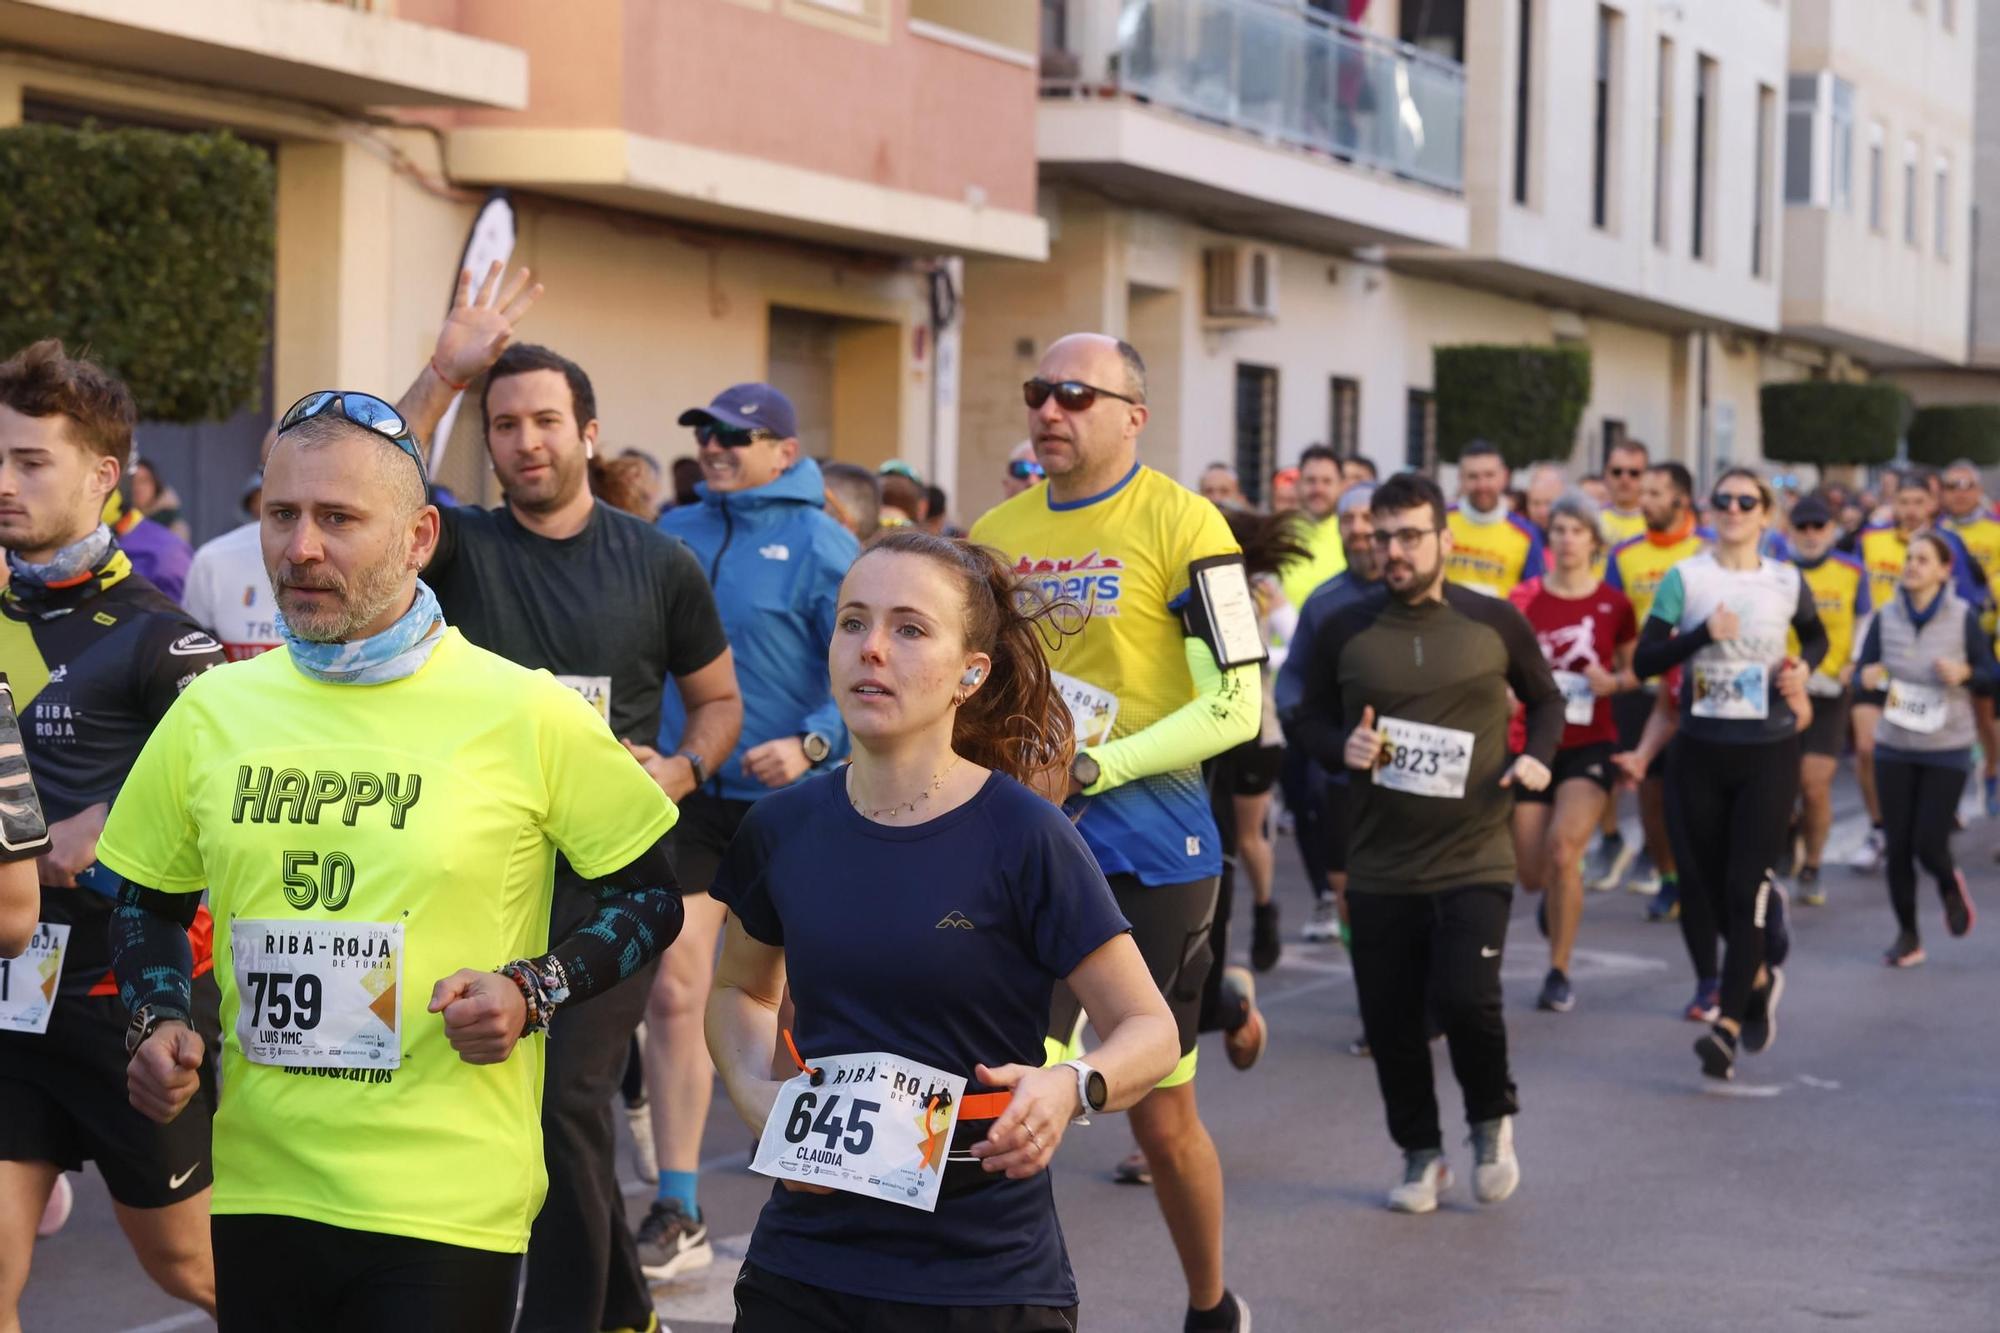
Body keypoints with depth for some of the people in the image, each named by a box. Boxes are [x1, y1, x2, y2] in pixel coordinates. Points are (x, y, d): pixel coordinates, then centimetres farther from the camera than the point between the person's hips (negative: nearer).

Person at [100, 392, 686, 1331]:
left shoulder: (526, 713, -6)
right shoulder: (212, 712, 5)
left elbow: (652, 896, 2)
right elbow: (148, 906, 18)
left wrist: (532, 992, -12)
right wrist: (157, 1022, 0)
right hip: (259, 1189, 4)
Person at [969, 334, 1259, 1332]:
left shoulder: (1179, 524, -9)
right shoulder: (995, 533, 8)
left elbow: (1236, 704, -12)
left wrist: (1098, 766, -19)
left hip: (1149, 846, -4)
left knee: (1162, 1118, 8)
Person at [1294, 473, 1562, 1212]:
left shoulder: (1494, 623, 0)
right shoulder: (1343, 630, 2)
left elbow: (1545, 699, 14)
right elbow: (1311, 718, 12)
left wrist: (1537, 755, -5)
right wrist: (1342, 747, -10)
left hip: (1475, 857, -2)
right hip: (1378, 866, 2)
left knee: (1465, 997, -16)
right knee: (1390, 1020, 5)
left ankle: (1492, 1120, 14)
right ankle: (1420, 1153, 26)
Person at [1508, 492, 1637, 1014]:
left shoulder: (1614, 605, -1)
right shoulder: (1525, 599, -2)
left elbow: (1634, 671, 12)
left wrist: (1614, 681, -9)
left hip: (1590, 746, -1)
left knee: (1563, 847, -23)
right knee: (1531, 875, 5)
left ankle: (1559, 972, -8)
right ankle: (1557, 893, 46)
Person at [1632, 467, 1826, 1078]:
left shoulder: (1788, 582, 2)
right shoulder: (1685, 578, -3)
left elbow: (1816, 636, 22)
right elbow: (1644, 661, -9)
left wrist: (1804, 666, 1)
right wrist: (1704, 634, -22)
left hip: (1769, 752, -1)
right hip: (1699, 749, 1)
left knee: (1744, 887, -10)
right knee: (1703, 885, 8)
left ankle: (1729, 1025, -11)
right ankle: (1758, 971, 37)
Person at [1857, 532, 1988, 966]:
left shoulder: (1963, 618, -6)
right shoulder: (1886, 617, 0)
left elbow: (1990, 673, -1)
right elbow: (1863, 670, 3)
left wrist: (1964, 673, -21)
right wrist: (1868, 678, -20)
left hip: (1947, 750, -2)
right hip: (1895, 748, 2)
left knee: (1928, 844, -6)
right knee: (1898, 846, 3)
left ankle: (1951, 888, 30)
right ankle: (1907, 935, 18)